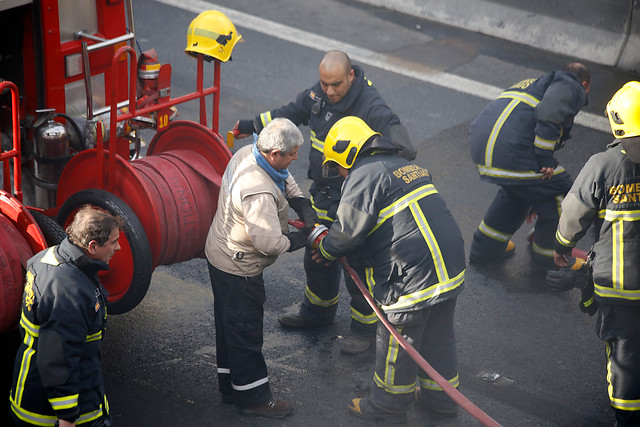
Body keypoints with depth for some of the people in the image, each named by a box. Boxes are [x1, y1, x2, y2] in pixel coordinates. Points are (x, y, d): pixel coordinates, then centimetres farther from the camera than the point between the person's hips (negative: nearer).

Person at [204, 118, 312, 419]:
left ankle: (231, 387, 37)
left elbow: (285, 180, 14)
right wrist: (299, 239, -16)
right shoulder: (259, 191, -36)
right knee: (245, 330, 5)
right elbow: (270, 242, -34)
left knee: (229, 324, 22)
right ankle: (252, 397, 20)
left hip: (220, 254, 10)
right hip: (239, 268, -10)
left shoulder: (247, 154, -6)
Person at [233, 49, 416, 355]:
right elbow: (294, 112, 14)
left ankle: (364, 327, 26)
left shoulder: (372, 108, -27)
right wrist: (253, 126, 18)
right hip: (322, 194, 7)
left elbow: (402, 148, -34)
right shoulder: (319, 93, -5)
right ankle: (318, 310, 49)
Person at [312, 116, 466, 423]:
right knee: (438, 338, 23)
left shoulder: (363, 176, -10)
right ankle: (440, 398, 38)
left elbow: (348, 231, -11)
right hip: (450, 269, 9)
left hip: (412, 277, -8)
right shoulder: (406, 167, 19)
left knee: (394, 346, 11)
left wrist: (326, 250, 11)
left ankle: (388, 406, 27)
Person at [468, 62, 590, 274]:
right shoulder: (572, 87, 10)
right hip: (509, 151, -9)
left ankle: (484, 247, 43)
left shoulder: (531, 84, 36)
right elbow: (550, 113, -15)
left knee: (516, 190, 33)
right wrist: (544, 159, -11)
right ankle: (548, 260, 23)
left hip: (479, 142, 9)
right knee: (559, 193, 9)